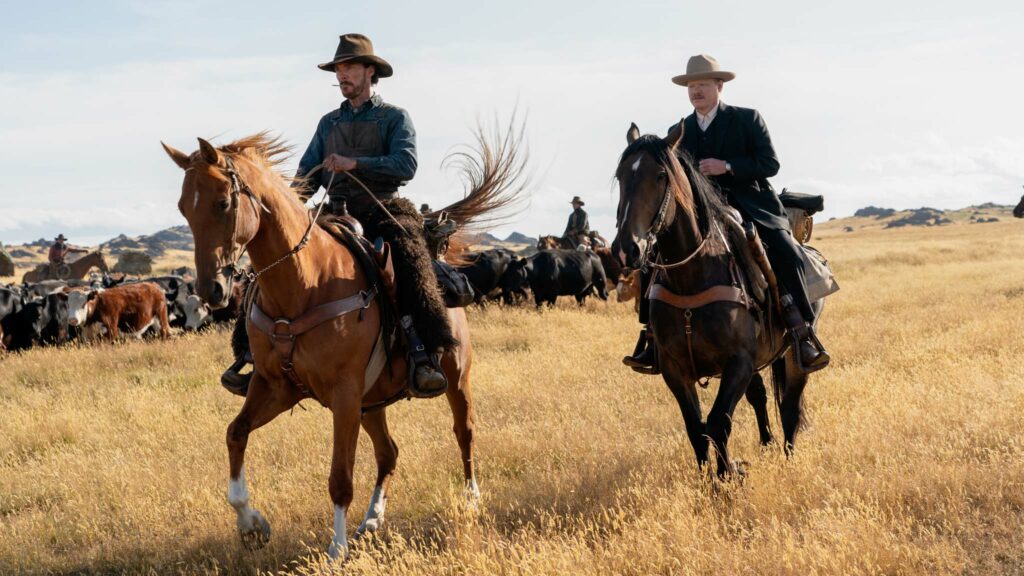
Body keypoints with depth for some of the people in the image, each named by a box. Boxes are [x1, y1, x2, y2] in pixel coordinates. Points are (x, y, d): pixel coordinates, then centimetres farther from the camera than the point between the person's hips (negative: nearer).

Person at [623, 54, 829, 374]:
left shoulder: (748, 119, 3)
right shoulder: (680, 131, 14)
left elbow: (770, 163, -5)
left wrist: (727, 166, -17)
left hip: (750, 205, -3)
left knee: (786, 253, -29)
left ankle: (803, 335, -21)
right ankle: (655, 338, -13)